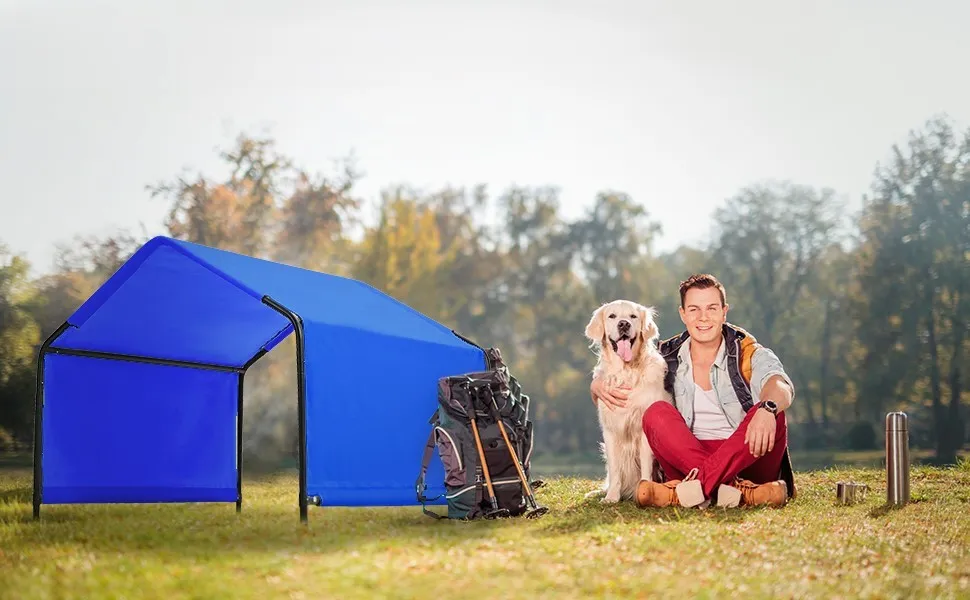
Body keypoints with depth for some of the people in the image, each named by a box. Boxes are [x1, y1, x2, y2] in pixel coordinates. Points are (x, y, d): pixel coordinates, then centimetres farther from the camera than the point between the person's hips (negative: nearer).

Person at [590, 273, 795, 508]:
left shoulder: (750, 355, 4)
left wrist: (767, 408, -44)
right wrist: (598, 386, -13)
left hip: (746, 462, -1)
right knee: (656, 413, -23)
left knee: (772, 414, -29)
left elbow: (780, 385, -19)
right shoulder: (666, 360, 12)